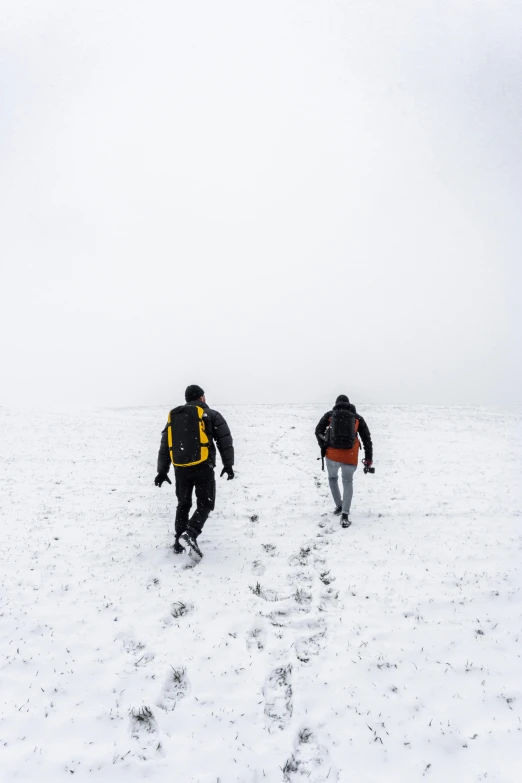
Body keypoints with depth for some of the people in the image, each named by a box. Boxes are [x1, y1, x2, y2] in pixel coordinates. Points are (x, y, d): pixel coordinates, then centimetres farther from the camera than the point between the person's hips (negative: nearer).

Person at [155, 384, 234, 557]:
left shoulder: (173, 416, 18)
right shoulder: (211, 415, 3)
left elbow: (165, 446, 17)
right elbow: (225, 440, -3)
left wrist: (162, 471, 19)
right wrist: (228, 465, 3)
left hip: (180, 468, 4)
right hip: (203, 467, -4)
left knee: (183, 504, 21)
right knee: (205, 504, 6)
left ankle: (179, 542, 18)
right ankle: (190, 534, -17)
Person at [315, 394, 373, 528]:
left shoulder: (329, 415, 11)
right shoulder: (357, 418, 13)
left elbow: (318, 431, 1)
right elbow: (367, 439, 11)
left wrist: (324, 447, 9)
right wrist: (368, 459, 13)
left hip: (332, 455, 0)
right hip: (350, 457, 0)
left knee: (333, 478, 26)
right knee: (348, 482, 10)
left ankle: (339, 506, 31)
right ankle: (345, 515, -5)